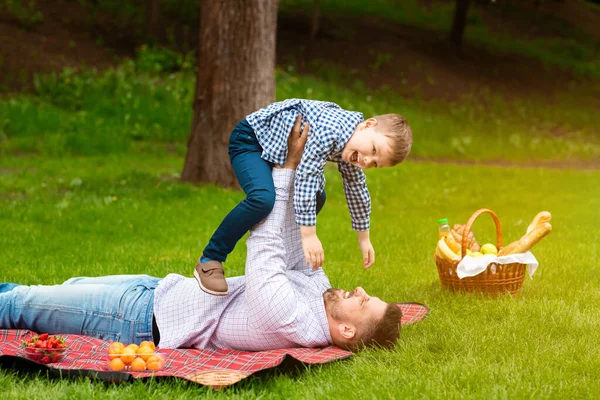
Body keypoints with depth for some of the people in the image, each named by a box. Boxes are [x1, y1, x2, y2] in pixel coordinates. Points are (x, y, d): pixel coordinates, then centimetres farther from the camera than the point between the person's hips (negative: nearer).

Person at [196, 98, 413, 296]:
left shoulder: (352, 146, -4)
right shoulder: (330, 131, -35)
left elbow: (356, 188, 12)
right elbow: (305, 178, -39)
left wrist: (364, 238, 19)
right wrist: (309, 235, -40)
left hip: (275, 145, 10)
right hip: (250, 139, -10)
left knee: (316, 198, 12)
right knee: (263, 198, -31)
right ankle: (210, 259, -16)